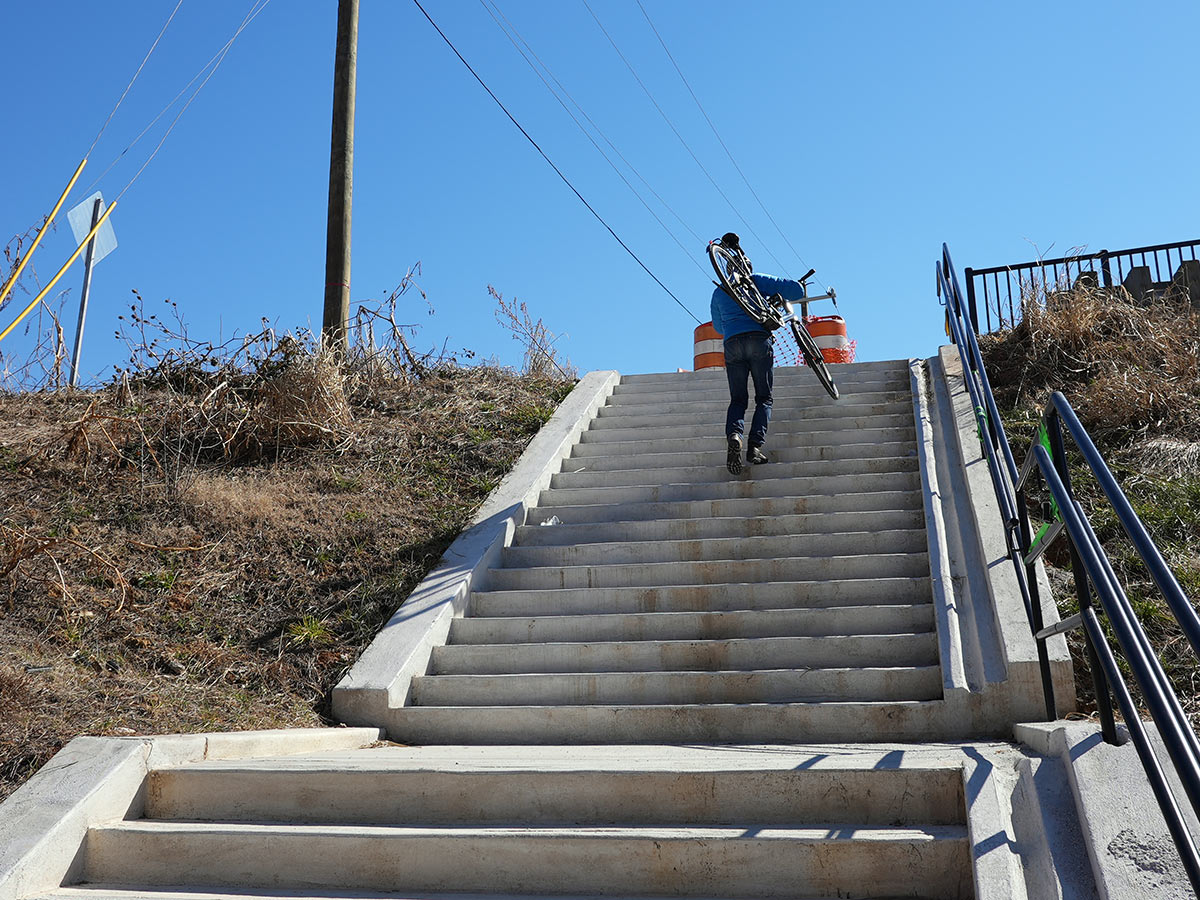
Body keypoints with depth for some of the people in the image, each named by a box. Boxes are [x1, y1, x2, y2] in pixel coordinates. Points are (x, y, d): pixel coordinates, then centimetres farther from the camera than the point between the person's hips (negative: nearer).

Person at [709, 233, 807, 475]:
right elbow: (796, 289, 7)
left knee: (738, 399, 6)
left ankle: (733, 434, -25)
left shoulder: (718, 292, 22)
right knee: (764, 398, 4)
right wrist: (777, 298, 25)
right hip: (759, 339, -2)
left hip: (731, 344, 2)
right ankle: (755, 444, -16)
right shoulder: (757, 280, 13)